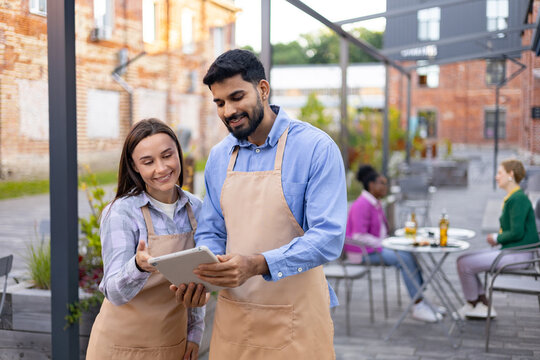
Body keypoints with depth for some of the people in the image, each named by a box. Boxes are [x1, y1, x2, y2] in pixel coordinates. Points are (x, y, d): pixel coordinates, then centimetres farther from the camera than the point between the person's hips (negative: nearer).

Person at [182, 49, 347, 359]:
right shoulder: (219, 157, 8)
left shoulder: (316, 147, -11)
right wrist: (200, 271, -9)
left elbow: (329, 237, -19)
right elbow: (211, 233, 13)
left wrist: (258, 264, -30)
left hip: (295, 322, -5)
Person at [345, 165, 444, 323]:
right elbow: (359, 236, -23)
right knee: (405, 259, -23)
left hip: (377, 245, 10)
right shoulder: (362, 205, -17)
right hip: (363, 252, -10)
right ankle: (418, 307, -20)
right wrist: (383, 244, -19)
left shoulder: (375, 203, 15)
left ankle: (420, 302, -7)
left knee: (412, 254, -8)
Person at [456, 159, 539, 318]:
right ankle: (483, 304, 12)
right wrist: (497, 237, 4)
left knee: (464, 264, -11)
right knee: (463, 259, 10)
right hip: (509, 249, 10)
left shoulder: (518, 199, -19)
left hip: (517, 255, -10)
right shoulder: (512, 197, 12)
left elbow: (517, 233, -23)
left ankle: (472, 304, 12)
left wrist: (497, 238, -7)